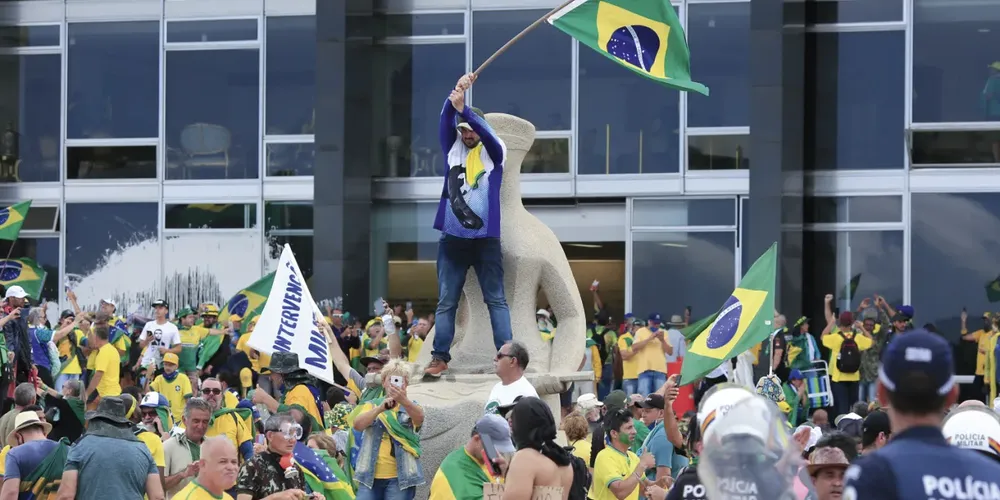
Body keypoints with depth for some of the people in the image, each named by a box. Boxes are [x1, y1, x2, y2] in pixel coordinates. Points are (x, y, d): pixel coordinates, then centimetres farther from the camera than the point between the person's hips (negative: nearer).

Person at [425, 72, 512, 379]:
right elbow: (446, 120, -5)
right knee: (446, 302, 3)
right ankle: (440, 357, 5)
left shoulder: (494, 152, 4)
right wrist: (455, 94, -23)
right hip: (452, 237, 2)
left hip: (486, 237, -2)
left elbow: (486, 132, -16)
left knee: (496, 299, 1)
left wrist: (464, 108, -31)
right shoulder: (452, 149, 10)